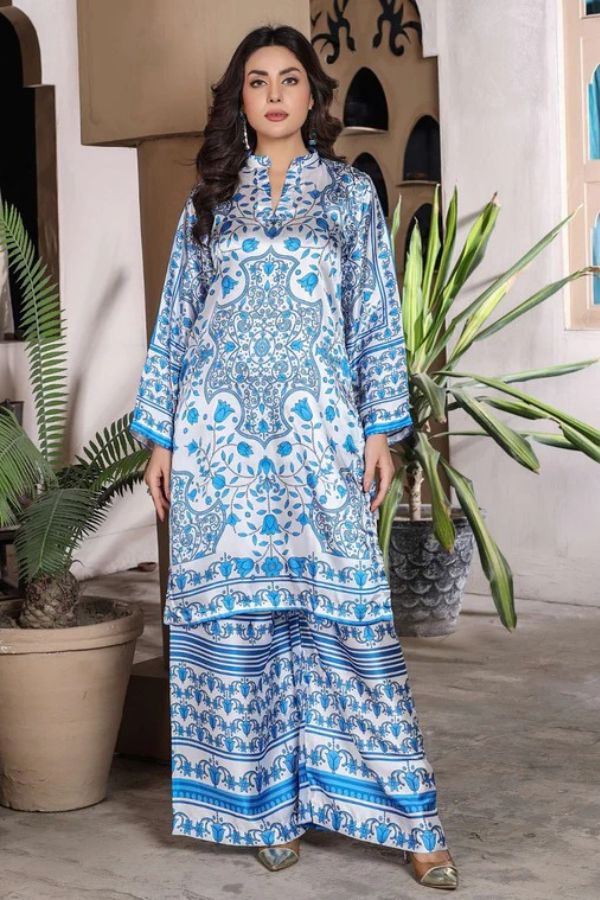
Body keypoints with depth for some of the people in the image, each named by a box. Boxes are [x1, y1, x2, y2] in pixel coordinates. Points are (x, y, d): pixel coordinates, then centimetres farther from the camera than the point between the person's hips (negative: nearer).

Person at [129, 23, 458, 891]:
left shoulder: (352, 193, 9)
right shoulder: (208, 201, 12)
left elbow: (379, 319, 6)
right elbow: (175, 322, 12)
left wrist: (381, 429, -2)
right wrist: (159, 436, 7)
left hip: (319, 429, -2)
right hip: (222, 430, 2)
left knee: (345, 608, -6)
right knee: (234, 611, 2)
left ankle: (406, 816, 0)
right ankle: (265, 803, 14)